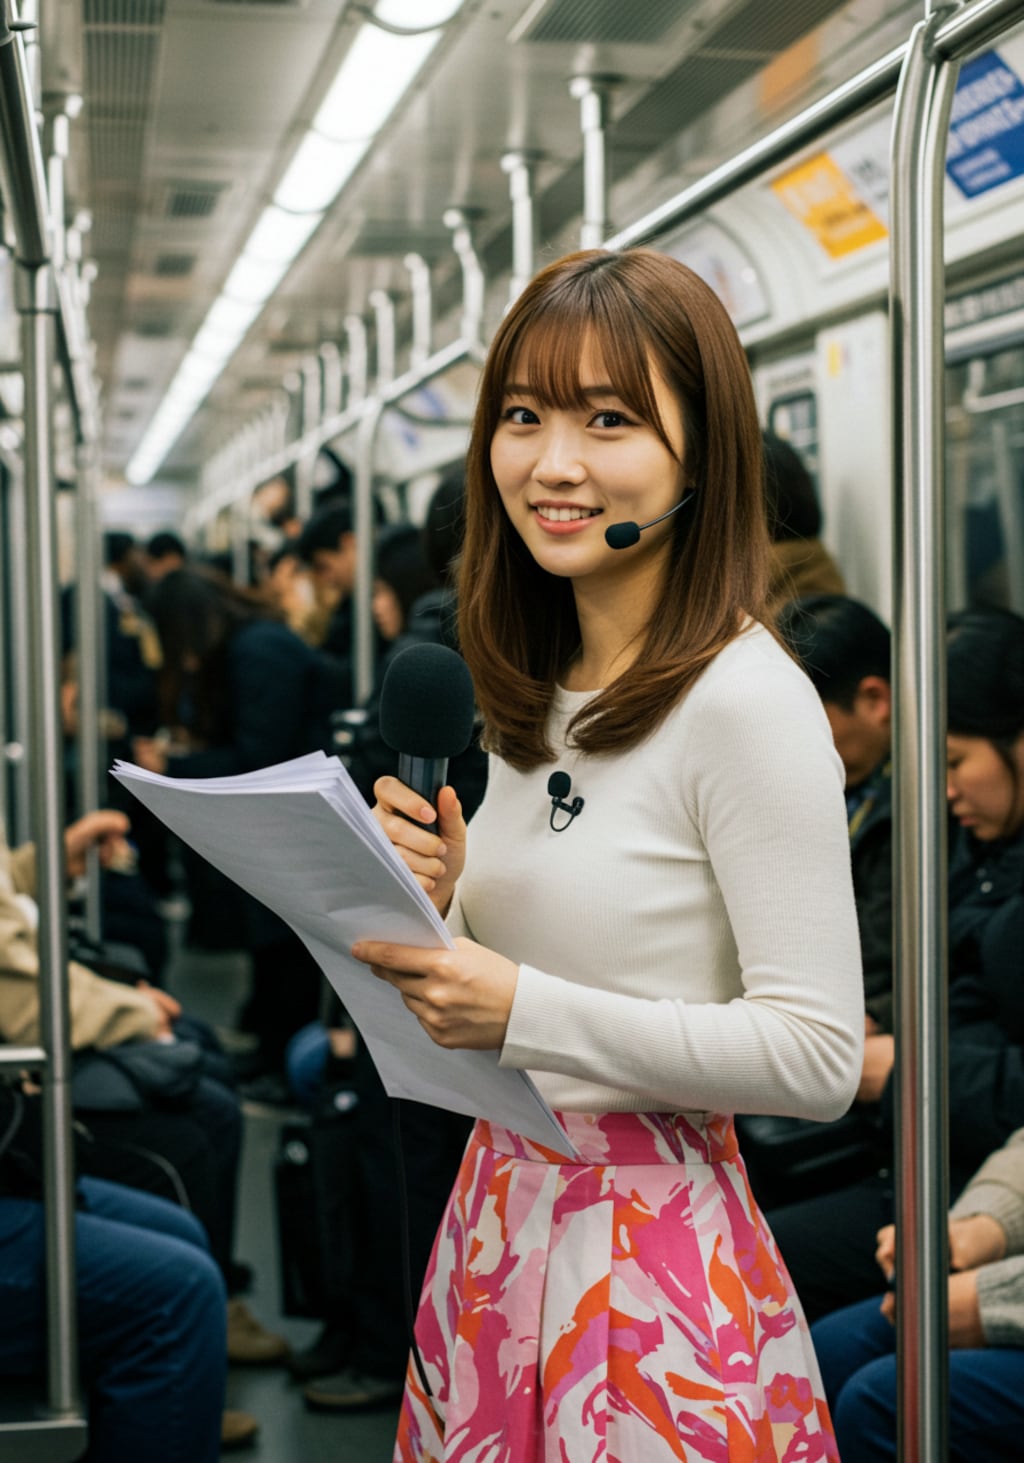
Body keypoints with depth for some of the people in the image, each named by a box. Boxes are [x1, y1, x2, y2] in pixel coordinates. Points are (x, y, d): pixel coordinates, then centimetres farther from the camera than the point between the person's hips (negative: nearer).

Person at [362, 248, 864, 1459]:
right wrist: (439, 906, -5)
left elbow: (817, 1059, -20)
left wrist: (521, 1008, -25)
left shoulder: (749, 702, -16)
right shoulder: (534, 699, 8)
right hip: (497, 1215, 7)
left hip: (653, 1251, -7)